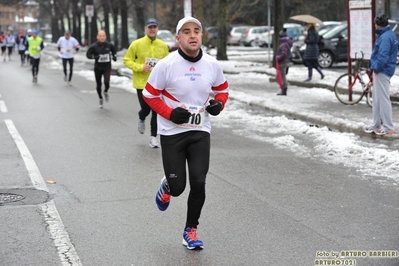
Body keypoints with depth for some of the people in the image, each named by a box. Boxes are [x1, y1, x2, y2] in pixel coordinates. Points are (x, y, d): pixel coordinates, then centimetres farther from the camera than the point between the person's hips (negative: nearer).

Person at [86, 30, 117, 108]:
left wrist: (114, 56, -2)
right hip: (98, 68, 0)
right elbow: (88, 54, -6)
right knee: (98, 85, 9)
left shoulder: (109, 45, -5)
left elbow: (114, 51, 16)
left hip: (107, 67, 0)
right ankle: (100, 99, 34)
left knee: (106, 82, -19)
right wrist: (95, 57, -22)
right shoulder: (94, 46, -12)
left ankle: (106, 92, 17)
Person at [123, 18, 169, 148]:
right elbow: (127, 60, -2)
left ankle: (153, 136, 14)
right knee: (146, 108, 1)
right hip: (142, 83, -2)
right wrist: (140, 67, -15)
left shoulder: (163, 46, 3)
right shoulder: (137, 44, -5)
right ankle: (141, 119, 38)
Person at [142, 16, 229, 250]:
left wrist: (219, 103, -8)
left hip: (200, 132, 2)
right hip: (172, 133, -2)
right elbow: (150, 94, -5)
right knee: (177, 187, 0)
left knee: (198, 183, -5)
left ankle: (191, 230, 15)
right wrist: (171, 114, -18)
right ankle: (166, 186, 40)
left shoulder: (212, 65, -3)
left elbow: (222, 89, 14)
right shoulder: (166, 65, -13)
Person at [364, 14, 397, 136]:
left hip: (382, 72, -11)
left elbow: (383, 56, -27)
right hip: (380, 71, 11)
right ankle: (376, 125, 25)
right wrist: (374, 67, 14)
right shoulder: (390, 34, 13)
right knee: (377, 99, 17)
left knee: (383, 99, -5)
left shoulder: (385, 37, -20)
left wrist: (376, 68, -15)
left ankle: (388, 128, 0)